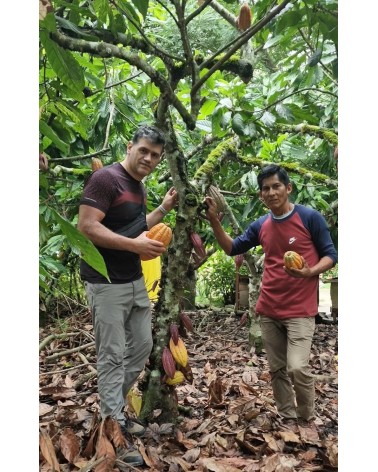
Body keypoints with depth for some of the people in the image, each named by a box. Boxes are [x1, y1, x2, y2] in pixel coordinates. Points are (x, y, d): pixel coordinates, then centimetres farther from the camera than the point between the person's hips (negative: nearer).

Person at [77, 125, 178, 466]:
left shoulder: (140, 186, 12)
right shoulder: (105, 178, -15)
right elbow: (86, 227, -23)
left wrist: (164, 209, 12)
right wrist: (135, 245, -25)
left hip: (135, 281, 9)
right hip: (106, 283, -9)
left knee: (143, 346, 17)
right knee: (112, 356, 0)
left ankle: (112, 408, 35)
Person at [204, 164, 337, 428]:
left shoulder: (310, 217, -8)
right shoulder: (260, 225, 6)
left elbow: (331, 255, -4)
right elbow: (232, 248, 13)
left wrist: (309, 272, -24)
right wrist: (214, 220, 0)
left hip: (300, 310, -5)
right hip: (268, 310, 5)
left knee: (298, 367, -13)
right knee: (277, 369, 11)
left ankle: (308, 420, 12)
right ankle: (288, 419, 28)